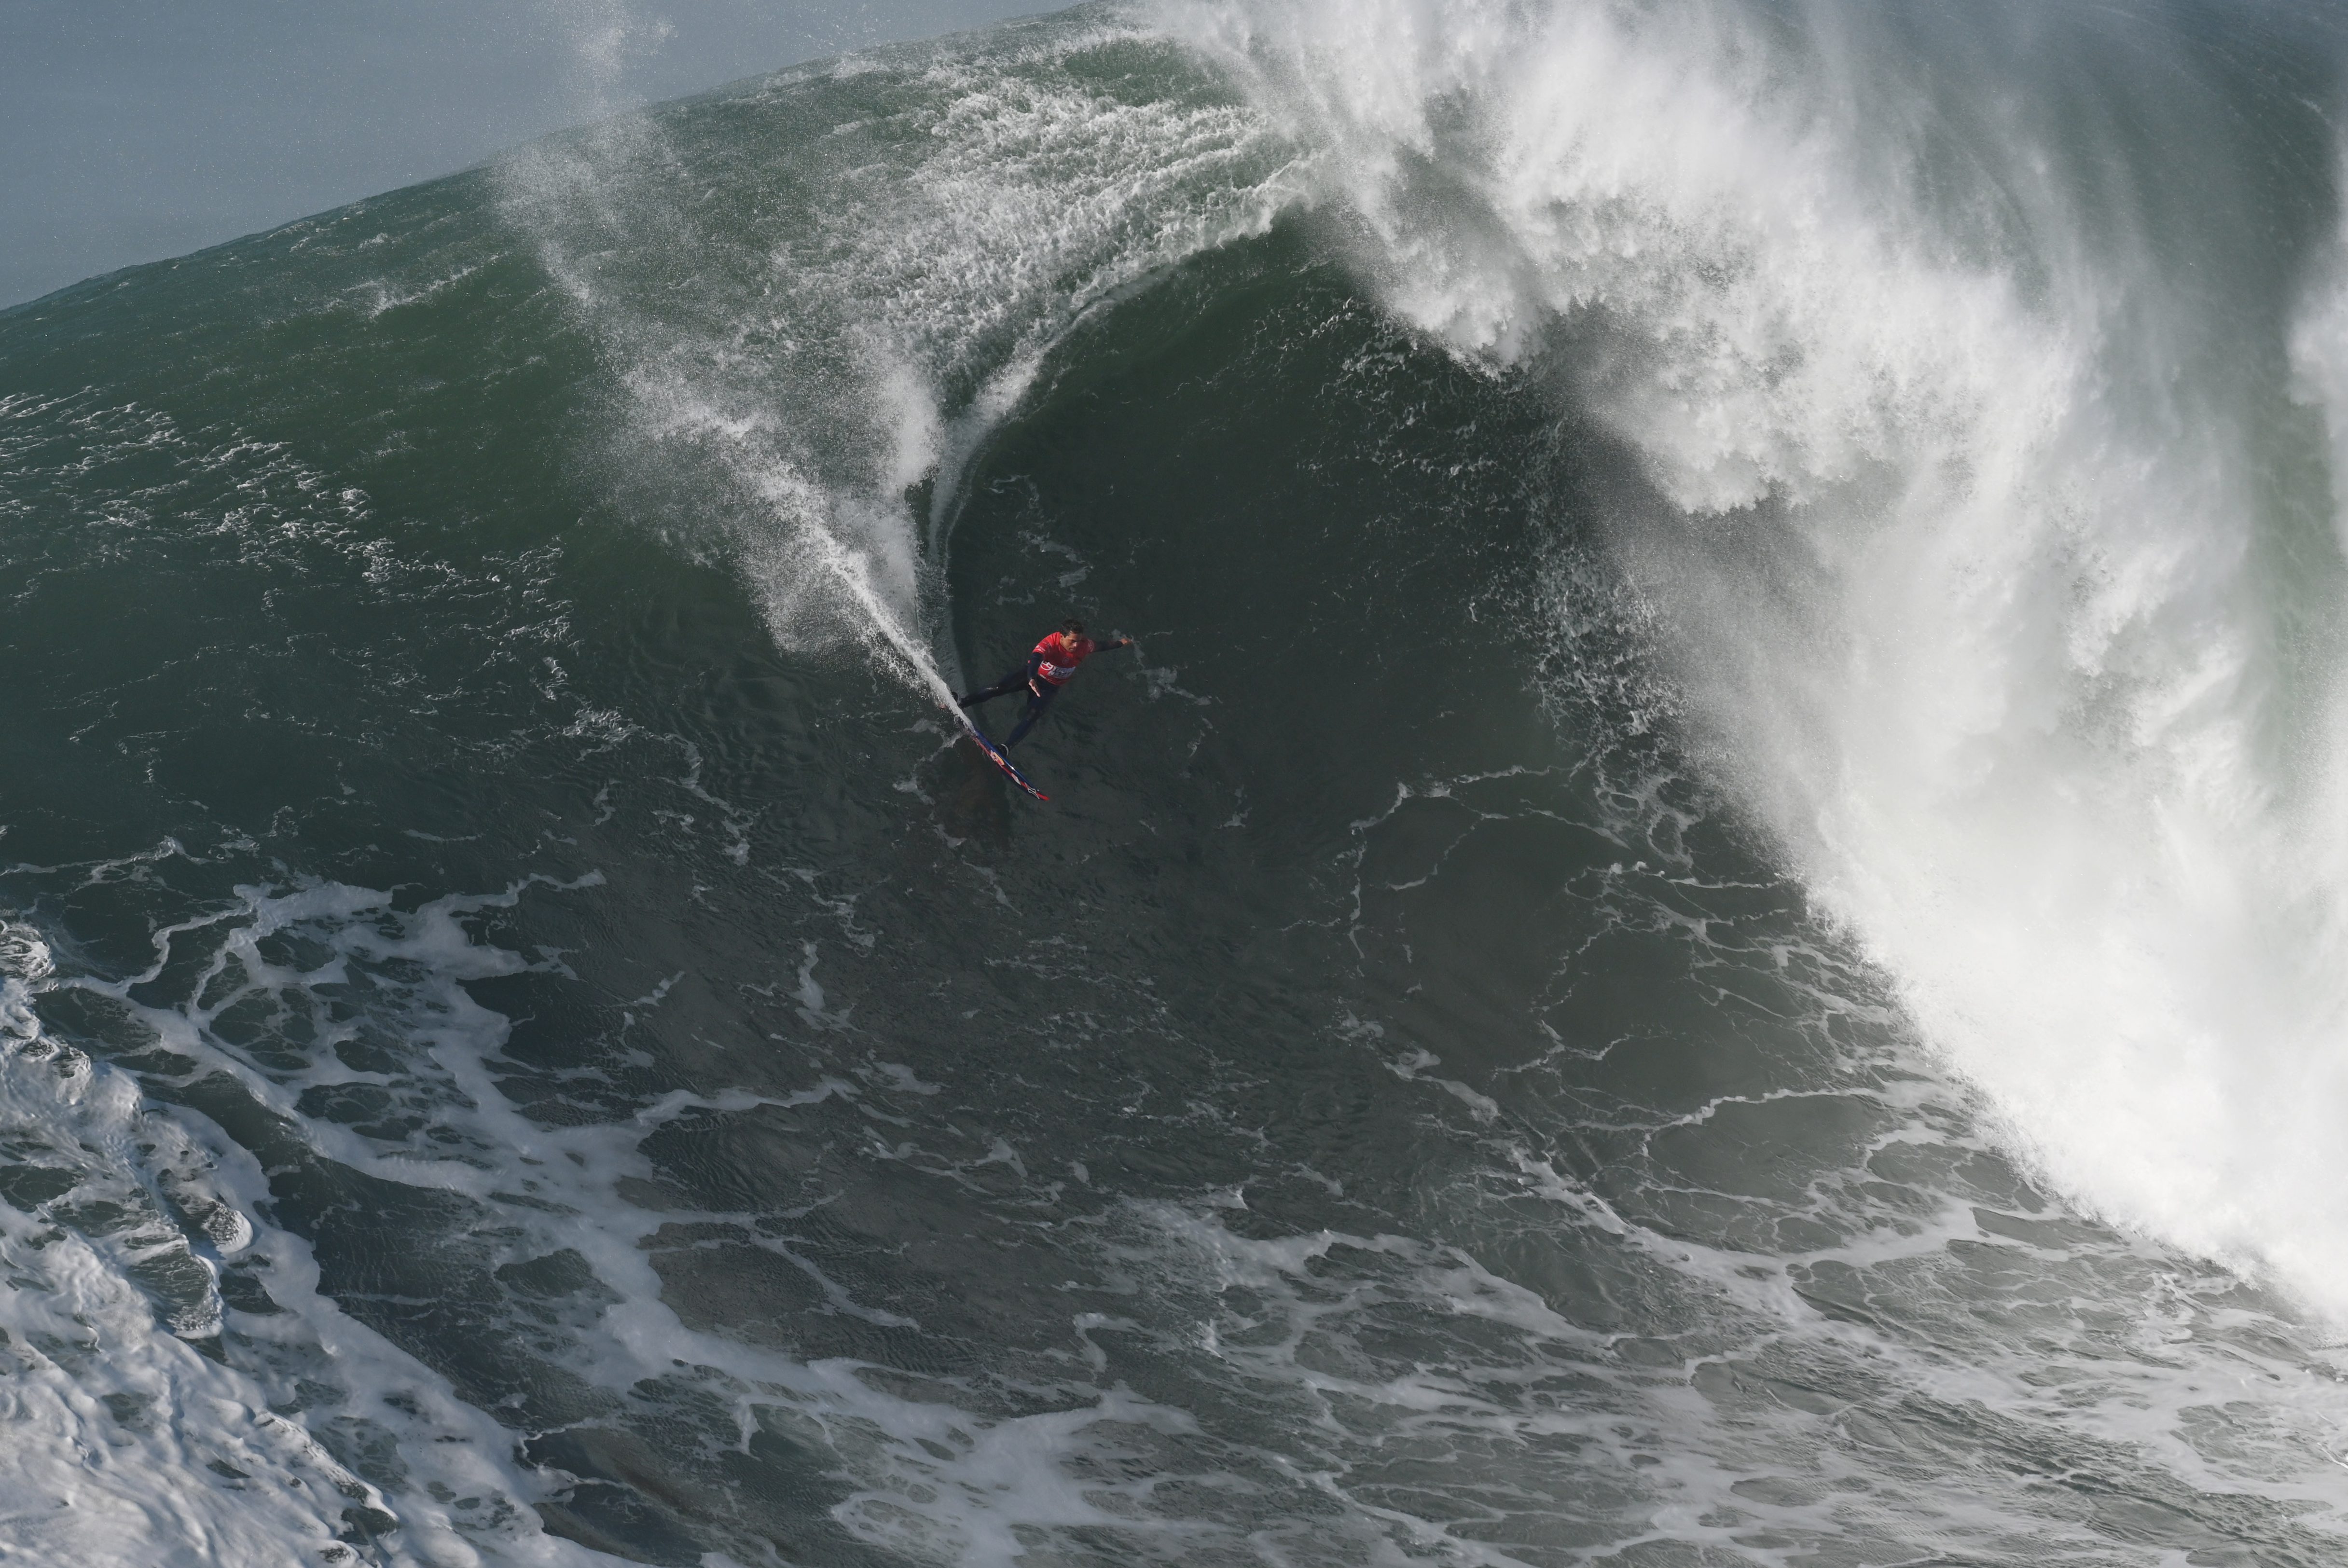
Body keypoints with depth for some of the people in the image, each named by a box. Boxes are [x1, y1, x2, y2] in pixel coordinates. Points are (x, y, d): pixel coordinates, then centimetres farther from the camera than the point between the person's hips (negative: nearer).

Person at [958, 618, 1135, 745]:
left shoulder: (1085, 646, -18)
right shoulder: (1050, 643, -33)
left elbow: (1100, 646, 5)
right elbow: (1035, 658, -50)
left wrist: (1120, 644, 22)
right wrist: (1031, 680, -70)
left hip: (1050, 687, 2)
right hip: (1031, 674, -2)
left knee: (1033, 716, -22)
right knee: (999, 689, -22)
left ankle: (1007, 746, -29)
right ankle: (961, 702, -18)